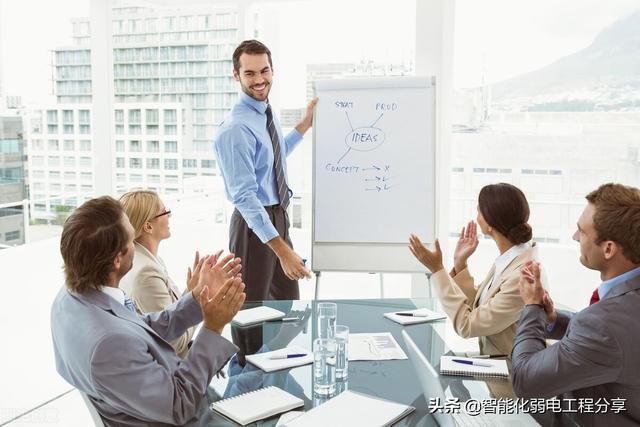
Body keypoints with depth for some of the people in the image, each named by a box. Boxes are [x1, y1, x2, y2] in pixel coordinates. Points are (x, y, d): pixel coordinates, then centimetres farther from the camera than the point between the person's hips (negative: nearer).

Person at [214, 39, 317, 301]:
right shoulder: (235, 129, -23)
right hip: (254, 223, -9)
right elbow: (244, 196, -28)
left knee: (289, 305, 21)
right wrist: (282, 249, -31)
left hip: (279, 217, 9)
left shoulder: (267, 112, 5)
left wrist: (305, 124, 17)